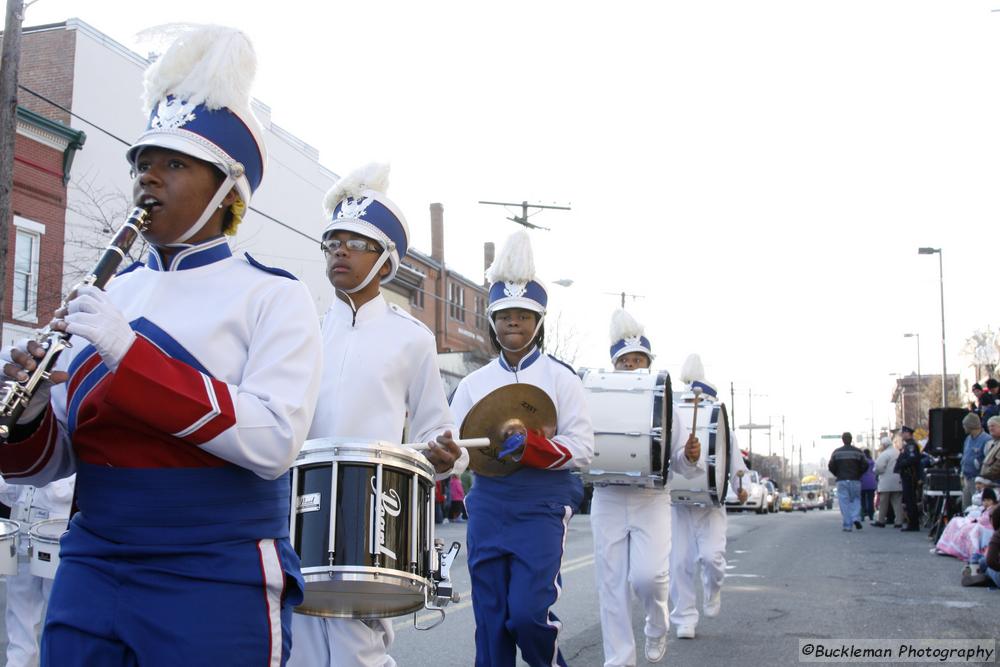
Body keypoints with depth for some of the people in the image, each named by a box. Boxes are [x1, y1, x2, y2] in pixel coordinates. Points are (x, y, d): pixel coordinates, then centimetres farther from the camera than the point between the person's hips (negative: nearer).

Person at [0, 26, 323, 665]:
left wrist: (130, 353, -23)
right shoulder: (106, 296, 9)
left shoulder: (275, 296, -5)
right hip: (89, 572, 4)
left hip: (218, 587, -4)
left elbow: (274, 443, -20)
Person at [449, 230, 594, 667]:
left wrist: (531, 446, -22)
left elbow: (582, 449, -7)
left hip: (542, 507, -3)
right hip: (488, 509, 3)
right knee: (490, 620, 6)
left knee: (529, 611, -11)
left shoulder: (560, 379, 0)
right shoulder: (473, 383, 10)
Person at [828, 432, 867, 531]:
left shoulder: (837, 452, 1)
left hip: (841, 481, 0)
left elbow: (831, 466, -3)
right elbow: (865, 465, -3)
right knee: (856, 500, 12)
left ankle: (847, 525, -4)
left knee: (844, 502, 0)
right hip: (855, 480, 0)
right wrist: (858, 474, 13)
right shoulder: (857, 451, 2)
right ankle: (856, 518, -11)